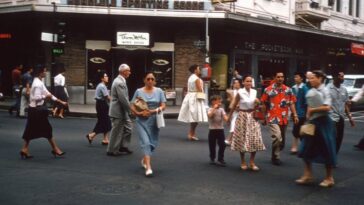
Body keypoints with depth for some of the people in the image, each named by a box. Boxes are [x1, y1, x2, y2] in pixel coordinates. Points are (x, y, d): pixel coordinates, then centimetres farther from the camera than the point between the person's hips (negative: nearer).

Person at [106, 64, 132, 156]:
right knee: (116, 131, 1)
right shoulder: (120, 83, -22)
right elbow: (123, 99, -24)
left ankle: (122, 146, 24)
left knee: (127, 128, 15)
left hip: (122, 111, 10)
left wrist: (128, 109, 14)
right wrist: (130, 109, -13)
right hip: (118, 111, -10)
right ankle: (112, 150, 13)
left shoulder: (120, 81, 12)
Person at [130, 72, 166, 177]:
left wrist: (154, 111, -19)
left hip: (154, 120, 2)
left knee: (153, 143, 10)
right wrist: (138, 113, -18)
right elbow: (132, 106, 1)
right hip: (142, 121, -2)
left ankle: (145, 159, 37)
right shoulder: (139, 91, 2)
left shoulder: (159, 91, 5)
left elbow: (163, 105, -1)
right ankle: (148, 167, -17)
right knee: (145, 142, -13)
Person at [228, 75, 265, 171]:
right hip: (243, 116, -3)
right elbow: (234, 105, -2)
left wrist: (257, 103, -9)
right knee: (242, 139, 3)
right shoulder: (240, 92, -10)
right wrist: (229, 117, 2)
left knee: (255, 140, 0)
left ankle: (252, 162, 11)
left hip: (253, 117, 4)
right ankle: (243, 162, 16)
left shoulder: (254, 92, 1)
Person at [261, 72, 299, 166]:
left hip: (284, 119, 4)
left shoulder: (288, 90, 7)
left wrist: (295, 115, -3)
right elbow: (264, 105, 4)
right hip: (273, 118, -4)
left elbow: (291, 103, 7)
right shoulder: (268, 90, -2)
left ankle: (276, 155, 32)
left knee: (282, 140, 11)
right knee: (277, 137, -19)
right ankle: (276, 157, -2)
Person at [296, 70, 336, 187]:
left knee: (326, 150, 2)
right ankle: (308, 175, 14)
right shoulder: (310, 92, 8)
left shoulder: (325, 91, -10)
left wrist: (313, 110, -12)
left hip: (323, 122, -7)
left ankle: (329, 178, 14)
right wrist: (308, 117, 1)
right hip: (312, 122, 7)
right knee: (306, 149, 5)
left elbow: (327, 107, -20)